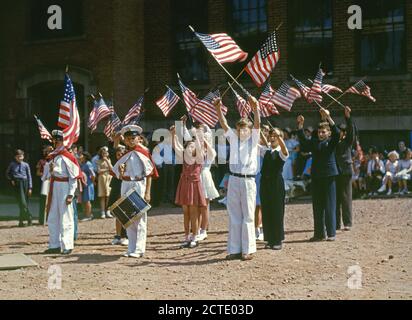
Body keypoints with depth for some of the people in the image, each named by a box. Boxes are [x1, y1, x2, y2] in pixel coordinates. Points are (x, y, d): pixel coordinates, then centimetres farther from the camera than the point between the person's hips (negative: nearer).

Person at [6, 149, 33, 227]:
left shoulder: (26, 165, 5)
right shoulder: (12, 164, 7)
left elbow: (29, 176, 7)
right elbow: (7, 173, 21)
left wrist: (30, 188, 2)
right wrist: (11, 179, 4)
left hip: (25, 183, 1)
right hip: (17, 184, -1)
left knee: (25, 202, 2)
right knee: (22, 202, -9)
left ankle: (21, 220, 12)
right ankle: (29, 218, -2)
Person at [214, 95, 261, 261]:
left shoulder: (253, 139, 5)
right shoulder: (233, 138, 12)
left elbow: (257, 124, -10)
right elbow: (224, 124, 0)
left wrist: (256, 108, -26)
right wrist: (218, 109, -15)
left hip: (248, 180, -3)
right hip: (234, 180, 3)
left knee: (248, 216, 0)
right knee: (234, 216, 6)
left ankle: (248, 249, 5)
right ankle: (234, 249, 12)